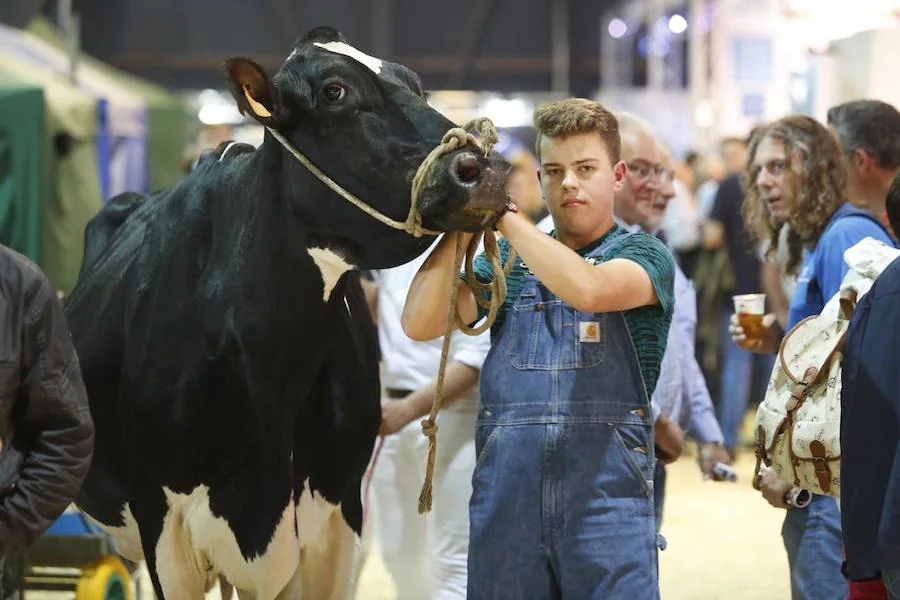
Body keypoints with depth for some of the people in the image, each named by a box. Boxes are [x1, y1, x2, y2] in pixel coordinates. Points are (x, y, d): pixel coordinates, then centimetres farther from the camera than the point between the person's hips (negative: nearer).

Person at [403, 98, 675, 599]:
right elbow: (421, 323, 0)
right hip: (506, 494, 3)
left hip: (606, 488, -3)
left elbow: (586, 287, -20)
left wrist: (501, 211, -16)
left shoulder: (643, 255, 3)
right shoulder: (507, 260, 14)